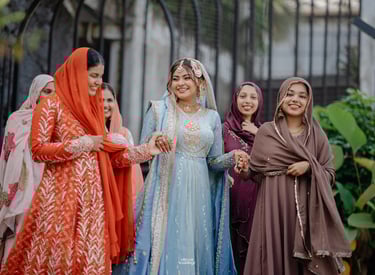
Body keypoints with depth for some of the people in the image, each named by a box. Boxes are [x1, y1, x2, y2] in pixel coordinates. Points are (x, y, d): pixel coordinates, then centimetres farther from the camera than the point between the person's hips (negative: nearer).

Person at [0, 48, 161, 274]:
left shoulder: (92, 108, 15)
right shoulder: (52, 105, -5)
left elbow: (106, 153, 13)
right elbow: (37, 149, -12)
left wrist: (146, 150, 5)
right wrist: (83, 143, -10)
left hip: (92, 195, 6)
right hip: (61, 195, -6)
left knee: (90, 257, 4)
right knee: (57, 255, -3)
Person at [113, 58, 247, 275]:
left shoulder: (212, 117, 10)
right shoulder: (159, 109, 3)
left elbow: (214, 161, 11)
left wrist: (232, 157, -8)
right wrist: (155, 141, -18)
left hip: (198, 193, 2)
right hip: (166, 191, -2)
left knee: (195, 247, 3)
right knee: (164, 246, -5)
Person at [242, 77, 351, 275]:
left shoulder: (317, 135, 6)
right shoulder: (266, 131, 5)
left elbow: (329, 174, 5)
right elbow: (256, 170, 7)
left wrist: (309, 167, -12)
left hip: (307, 207, 1)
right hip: (274, 206, 0)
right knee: (275, 256, -1)